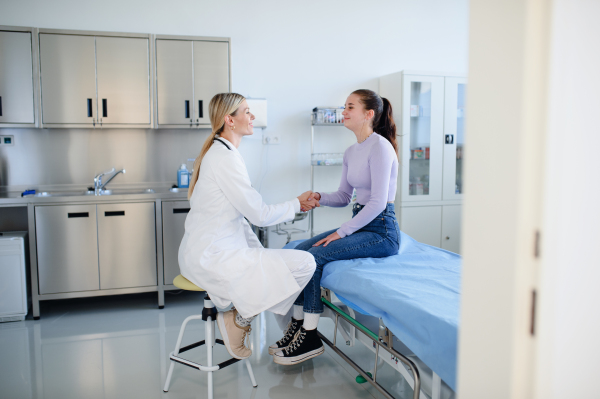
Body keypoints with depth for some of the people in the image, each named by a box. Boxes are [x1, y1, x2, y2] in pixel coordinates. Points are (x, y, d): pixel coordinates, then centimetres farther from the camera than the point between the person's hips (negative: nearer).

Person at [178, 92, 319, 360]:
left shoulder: (218, 151, 13)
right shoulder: (225, 157, -18)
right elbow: (260, 215, -17)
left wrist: (259, 251, 14)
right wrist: (297, 204, -1)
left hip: (203, 252, 10)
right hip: (213, 256, -10)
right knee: (304, 263, -14)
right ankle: (238, 320, -4)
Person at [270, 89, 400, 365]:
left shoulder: (379, 146, -15)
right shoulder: (351, 152, 13)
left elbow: (378, 202, -21)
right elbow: (344, 196, 18)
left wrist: (341, 232, -18)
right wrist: (319, 197, -2)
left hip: (382, 231, -9)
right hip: (360, 223, 9)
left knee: (315, 256, -21)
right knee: (300, 250, -6)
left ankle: (310, 338, -9)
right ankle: (298, 325, -1)